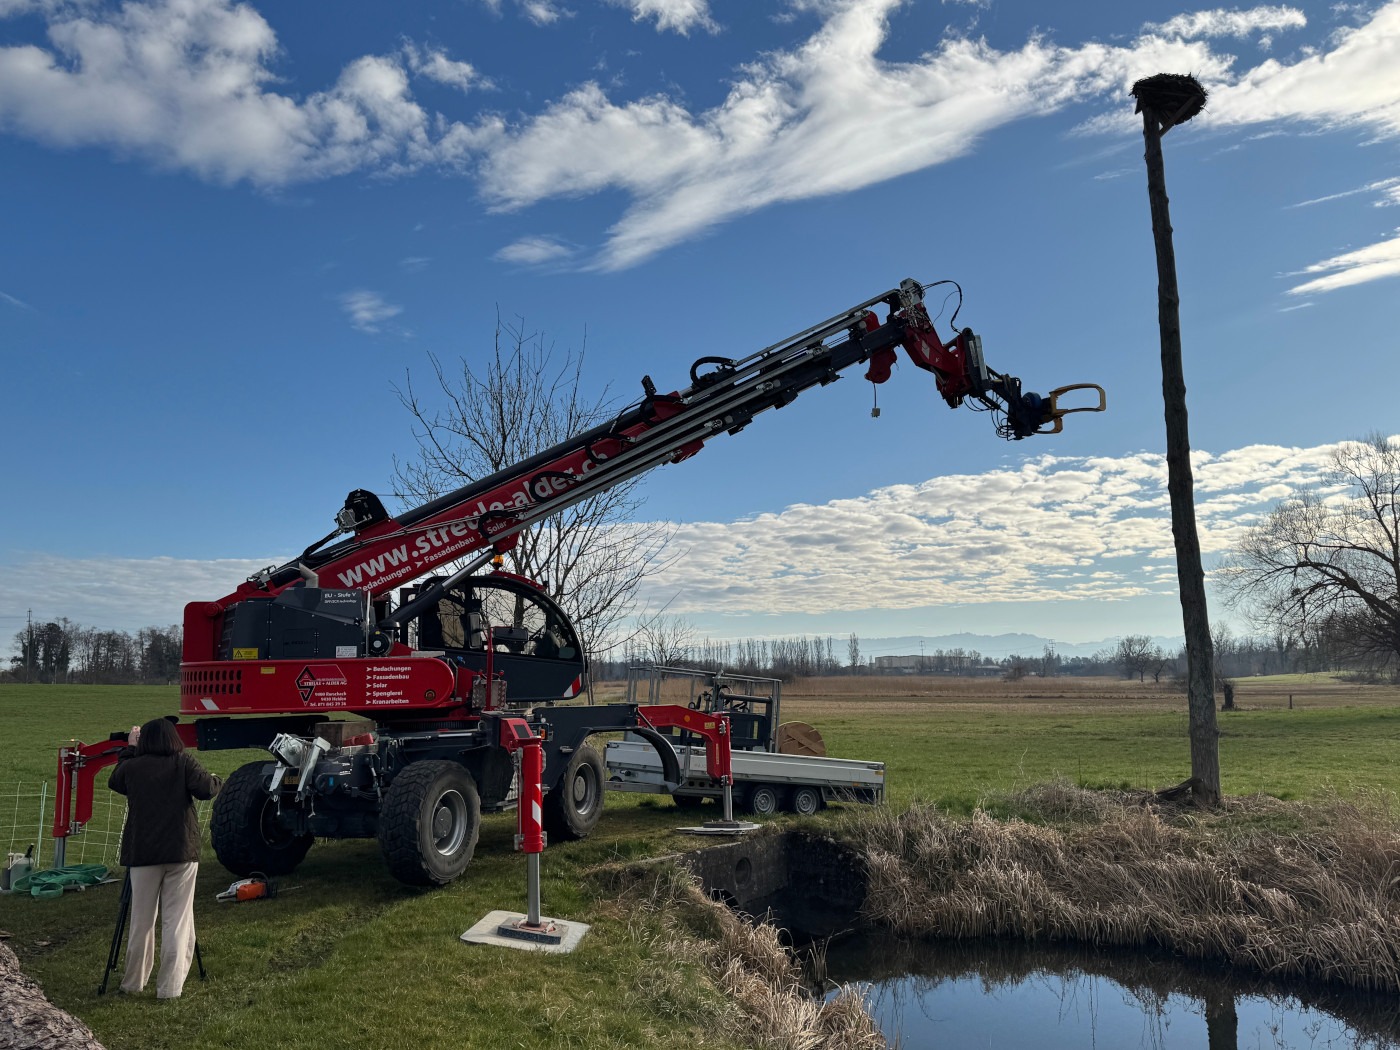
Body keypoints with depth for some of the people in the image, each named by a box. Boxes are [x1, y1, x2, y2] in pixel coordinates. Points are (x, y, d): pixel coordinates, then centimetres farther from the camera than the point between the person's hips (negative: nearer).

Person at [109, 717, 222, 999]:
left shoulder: (132, 767, 2)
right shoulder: (184, 762, -4)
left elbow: (114, 783, 23)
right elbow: (206, 789, -14)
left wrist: (129, 750, 28)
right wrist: (217, 781, 7)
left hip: (142, 852, 2)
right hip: (181, 851, -2)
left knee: (141, 920, 14)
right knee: (177, 921, 1)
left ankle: (133, 983, 25)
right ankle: (170, 987, 1)